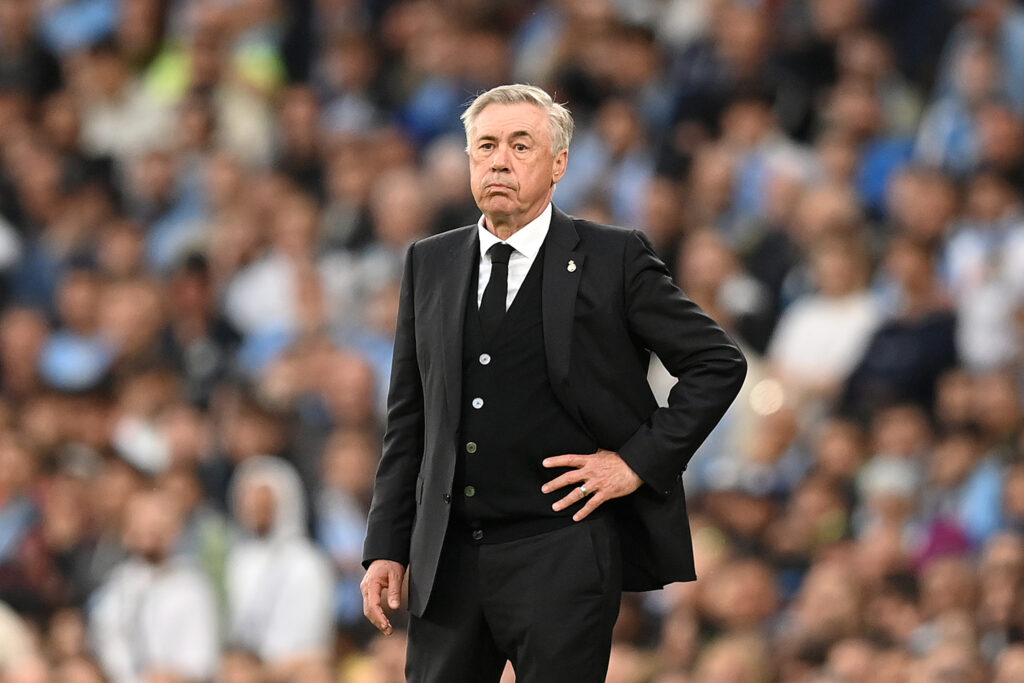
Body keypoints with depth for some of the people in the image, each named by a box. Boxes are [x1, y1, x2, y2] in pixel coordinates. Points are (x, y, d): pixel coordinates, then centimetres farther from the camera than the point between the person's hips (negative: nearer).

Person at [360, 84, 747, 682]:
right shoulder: (430, 265, 12)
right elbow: (408, 419, 14)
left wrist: (641, 460, -6)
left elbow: (719, 362, 2)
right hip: (446, 561, 4)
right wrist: (387, 547, 8)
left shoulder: (615, 260, -1)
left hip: (561, 561, -4)